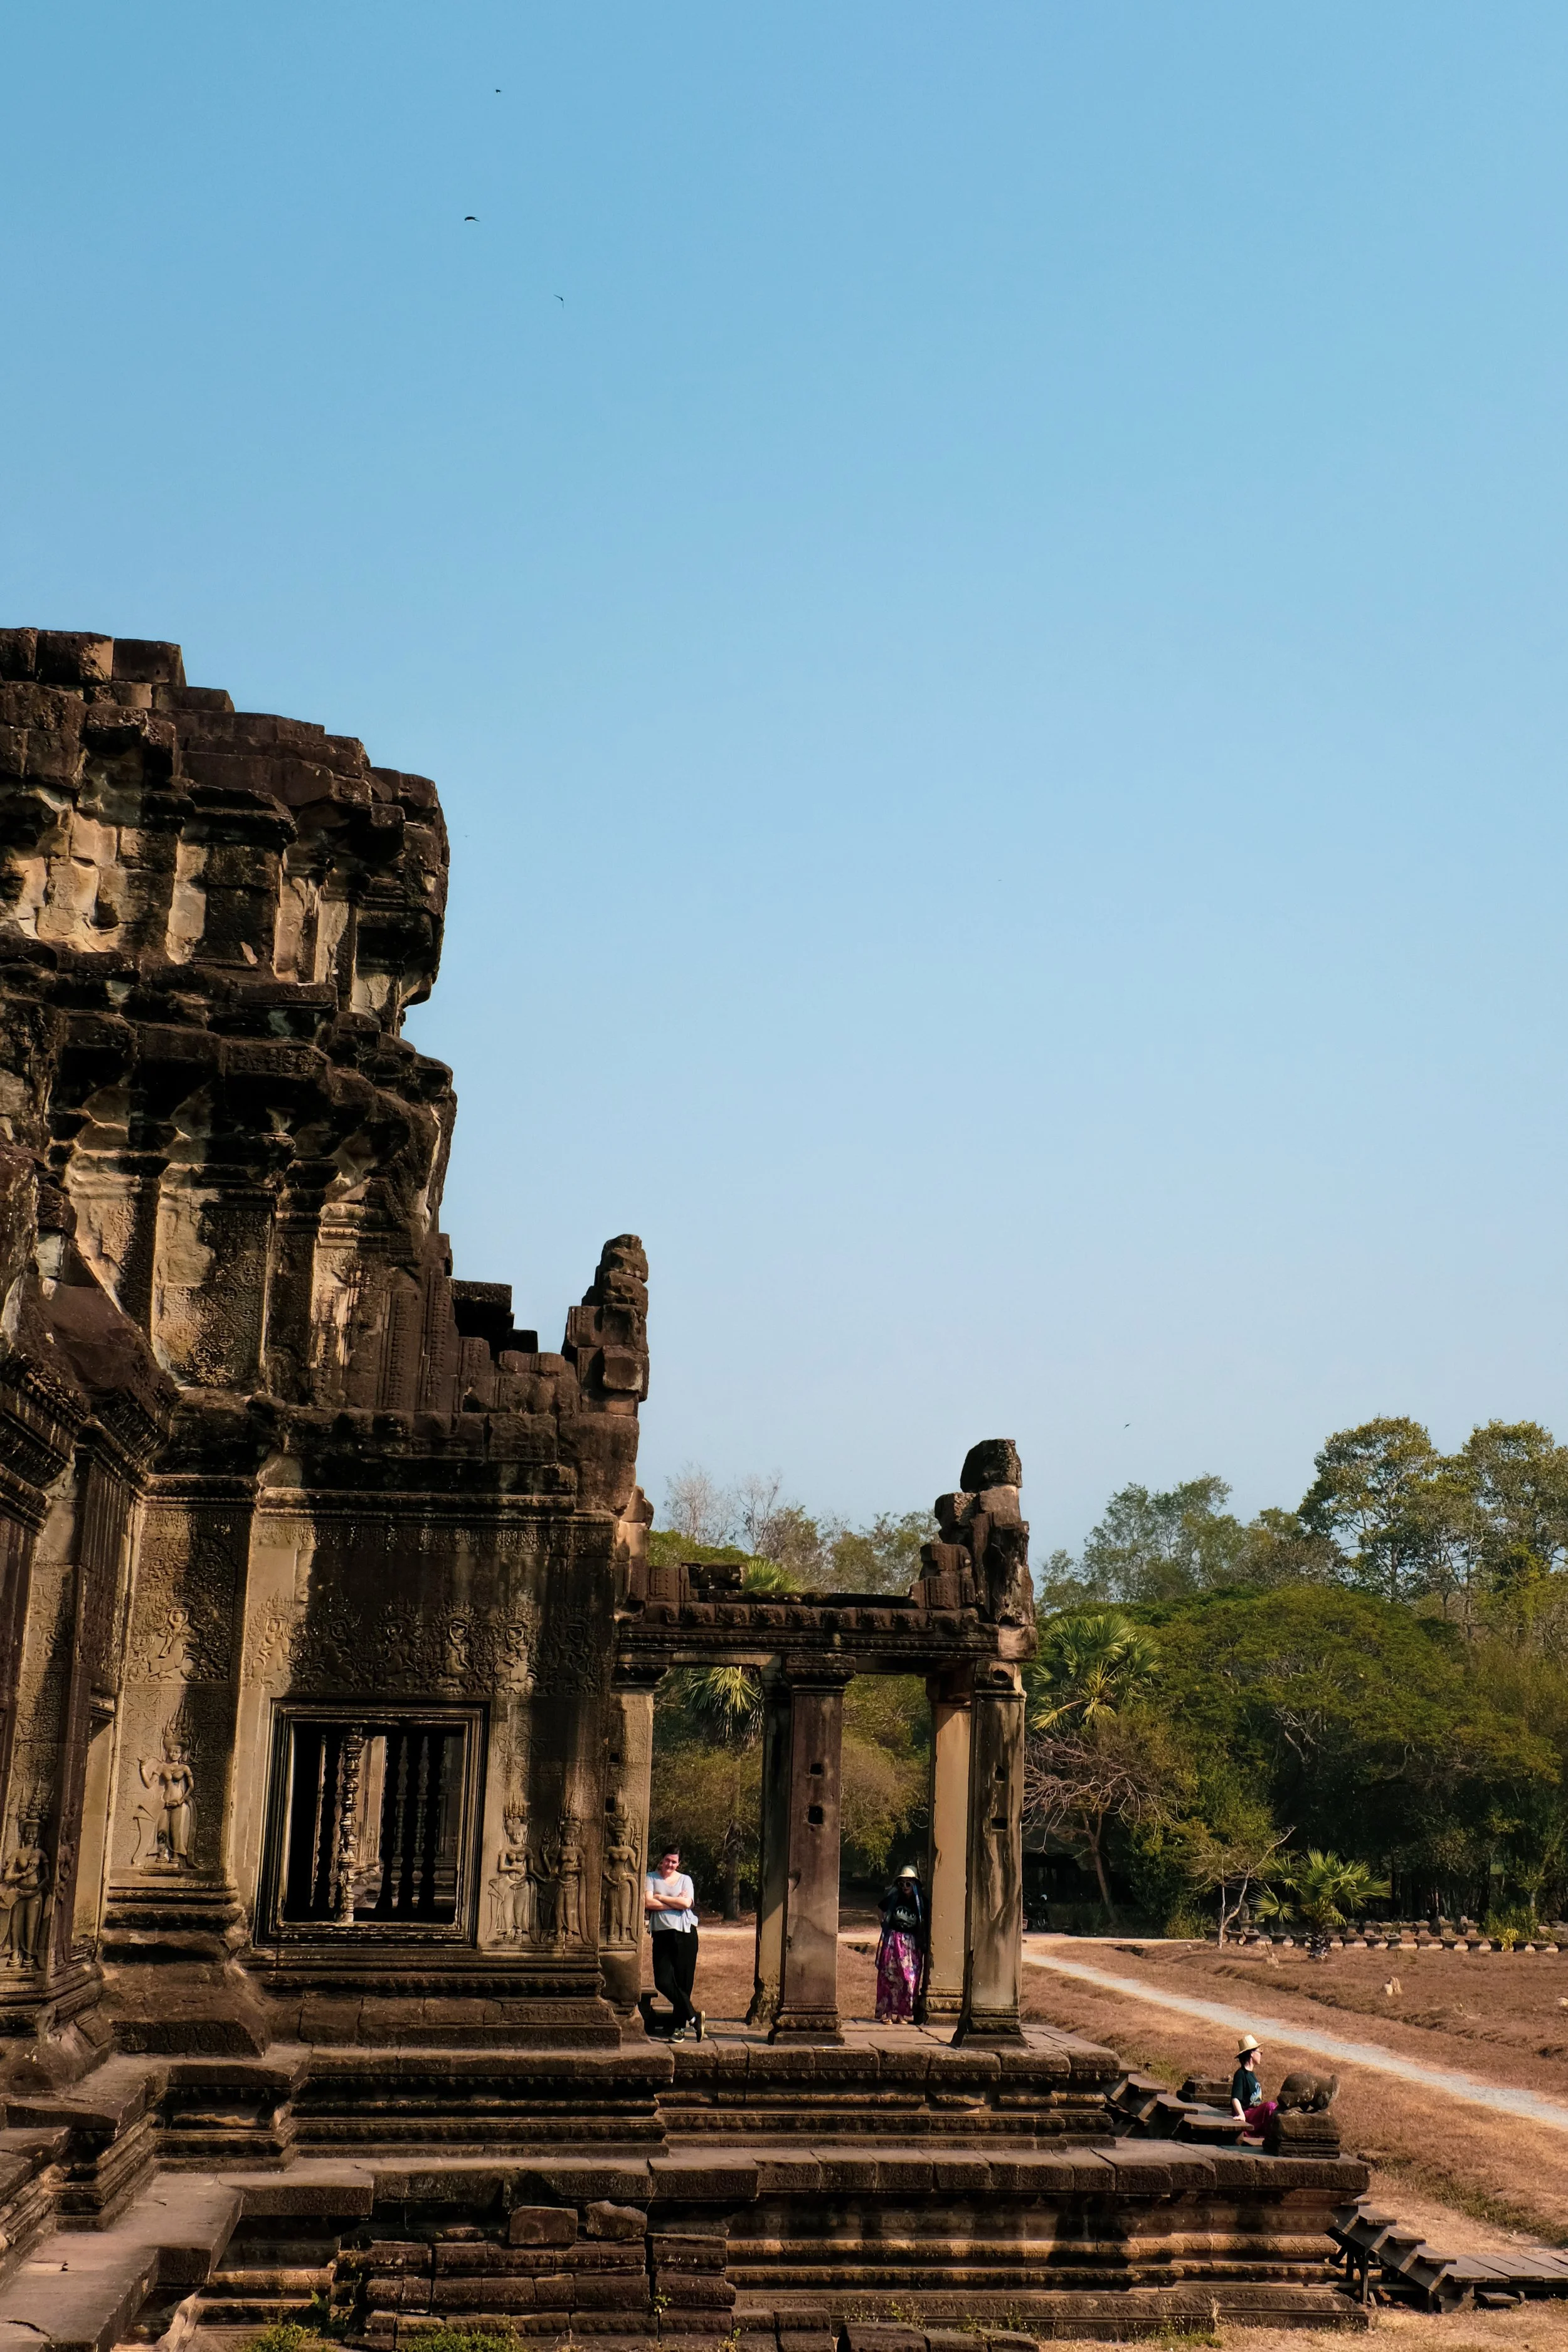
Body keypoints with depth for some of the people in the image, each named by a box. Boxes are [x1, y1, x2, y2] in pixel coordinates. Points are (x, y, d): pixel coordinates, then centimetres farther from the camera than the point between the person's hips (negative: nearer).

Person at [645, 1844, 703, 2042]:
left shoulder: (685, 1880, 11)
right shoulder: (651, 1878, 9)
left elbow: (686, 1903, -6)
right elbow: (648, 1903, -7)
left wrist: (661, 1898, -4)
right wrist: (676, 1902, -5)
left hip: (685, 1934, 0)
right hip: (662, 1935, 0)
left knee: (683, 1981, -1)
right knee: (663, 1981, -12)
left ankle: (679, 2027, 9)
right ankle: (694, 2017, -2)